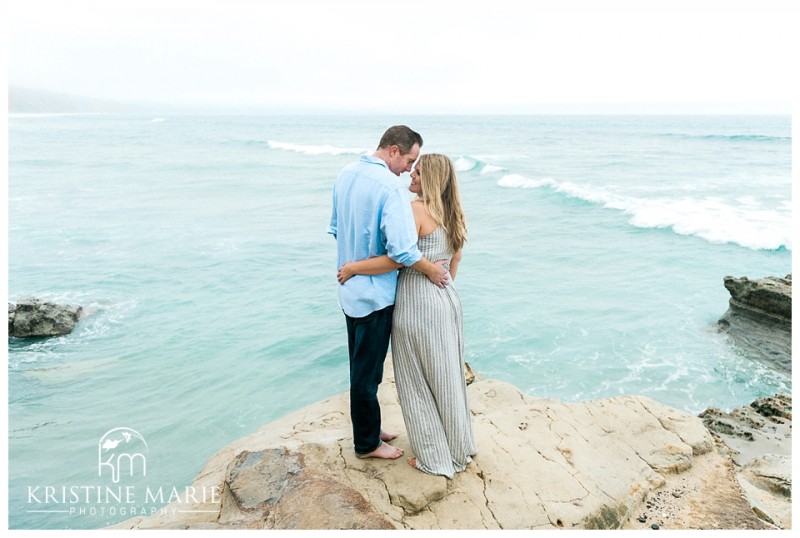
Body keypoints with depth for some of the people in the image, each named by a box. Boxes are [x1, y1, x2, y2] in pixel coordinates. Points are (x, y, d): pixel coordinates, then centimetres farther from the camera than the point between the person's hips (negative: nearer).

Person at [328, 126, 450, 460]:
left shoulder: (345, 175, 5)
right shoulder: (390, 186, -22)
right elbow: (401, 249, -28)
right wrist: (431, 269, -13)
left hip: (349, 289, 8)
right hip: (375, 293, -8)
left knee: (361, 366, 20)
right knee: (368, 371, 6)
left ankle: (368, 429, 37)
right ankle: (367, 444, 24)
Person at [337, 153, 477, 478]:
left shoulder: (416, 209, -16)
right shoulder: (452, 214, 9)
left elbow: (394, 260, -21)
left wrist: (351, 267, -11)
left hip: (417, 304, -8)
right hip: (447, 300, 8)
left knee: (419, 381, 7)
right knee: (447, 377, 19)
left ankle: (435, 457, 20)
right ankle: (459, 448, 34)